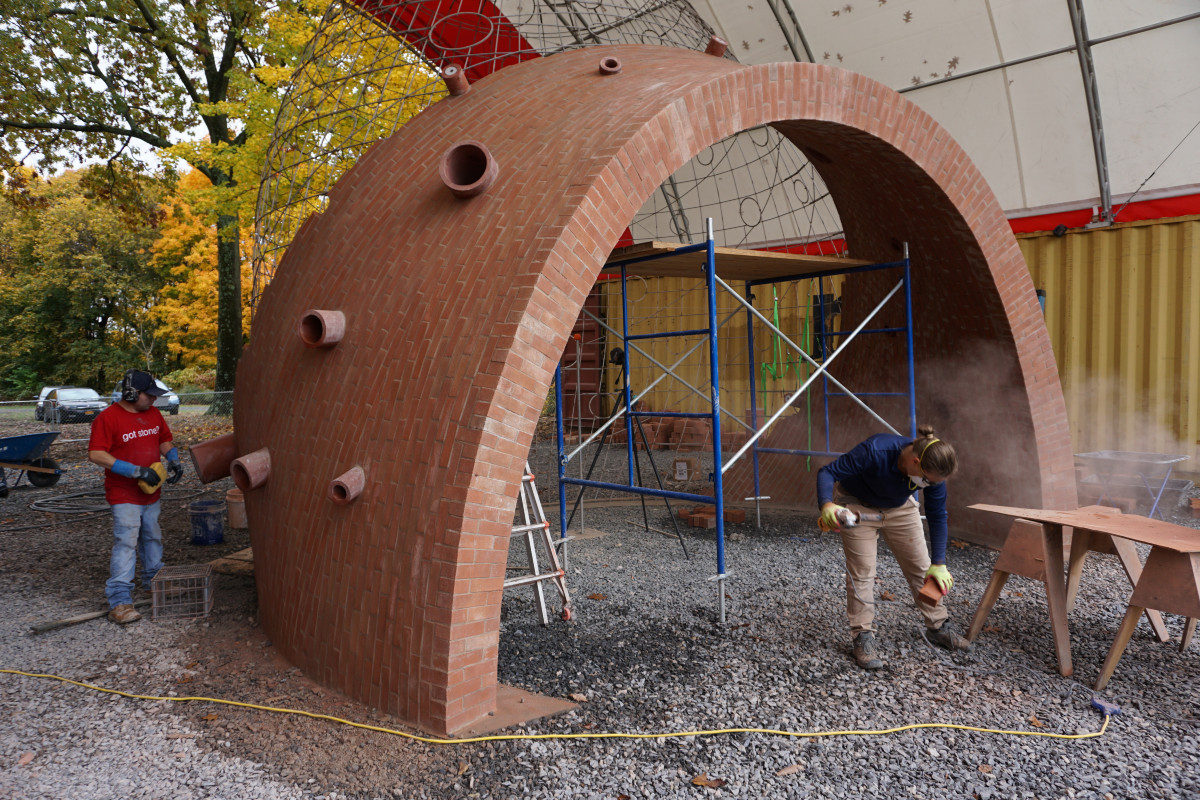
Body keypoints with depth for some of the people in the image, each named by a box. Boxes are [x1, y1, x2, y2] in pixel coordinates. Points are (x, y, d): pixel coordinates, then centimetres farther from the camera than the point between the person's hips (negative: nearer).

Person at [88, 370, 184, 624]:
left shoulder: (153, 414, 7)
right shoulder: (107, 418, -15)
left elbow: (164, 441, 21)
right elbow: (95, 454, -22)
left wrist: (174, 461, 0)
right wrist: (135, 471, -26)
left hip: (151, 493, 7)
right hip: (124, 496, -7)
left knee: (152, 538, 20)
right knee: (126, 543, -12)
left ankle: (154, 581, 38)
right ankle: (119, 602, -10)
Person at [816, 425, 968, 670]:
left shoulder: (932, 471, -25)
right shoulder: (875, 451, -39)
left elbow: (937, 516, -11)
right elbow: (828, 472, -33)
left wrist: (939, 564, -11)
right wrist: (826, 504, -52)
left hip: (900, 507, 4)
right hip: (857, 505, -4)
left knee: (921, 565, 6)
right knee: (862, 570, -8)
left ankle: (938, 626, 23)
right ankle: (863, 637, 2)